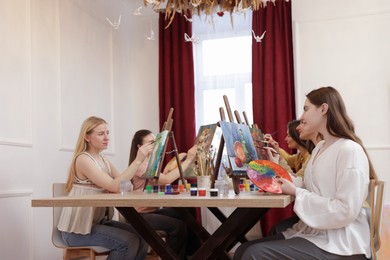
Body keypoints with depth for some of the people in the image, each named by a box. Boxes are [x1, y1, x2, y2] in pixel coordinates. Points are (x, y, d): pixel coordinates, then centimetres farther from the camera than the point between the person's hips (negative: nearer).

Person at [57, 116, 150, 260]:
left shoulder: (104, 161, 11)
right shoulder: (83, 159, -16)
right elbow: (114, 186, -26)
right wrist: (137, 160, -26)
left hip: (98, 221, 8)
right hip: (78, 228, -8)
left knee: (142, 236, -5)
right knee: (129, 242, -20)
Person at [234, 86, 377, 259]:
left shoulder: (350, 150, -14)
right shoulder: (319, 148, 15)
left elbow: (345, 212, -21)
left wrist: (296, 192, -17)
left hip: (339, 243, -8)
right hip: (311, 232, 8)